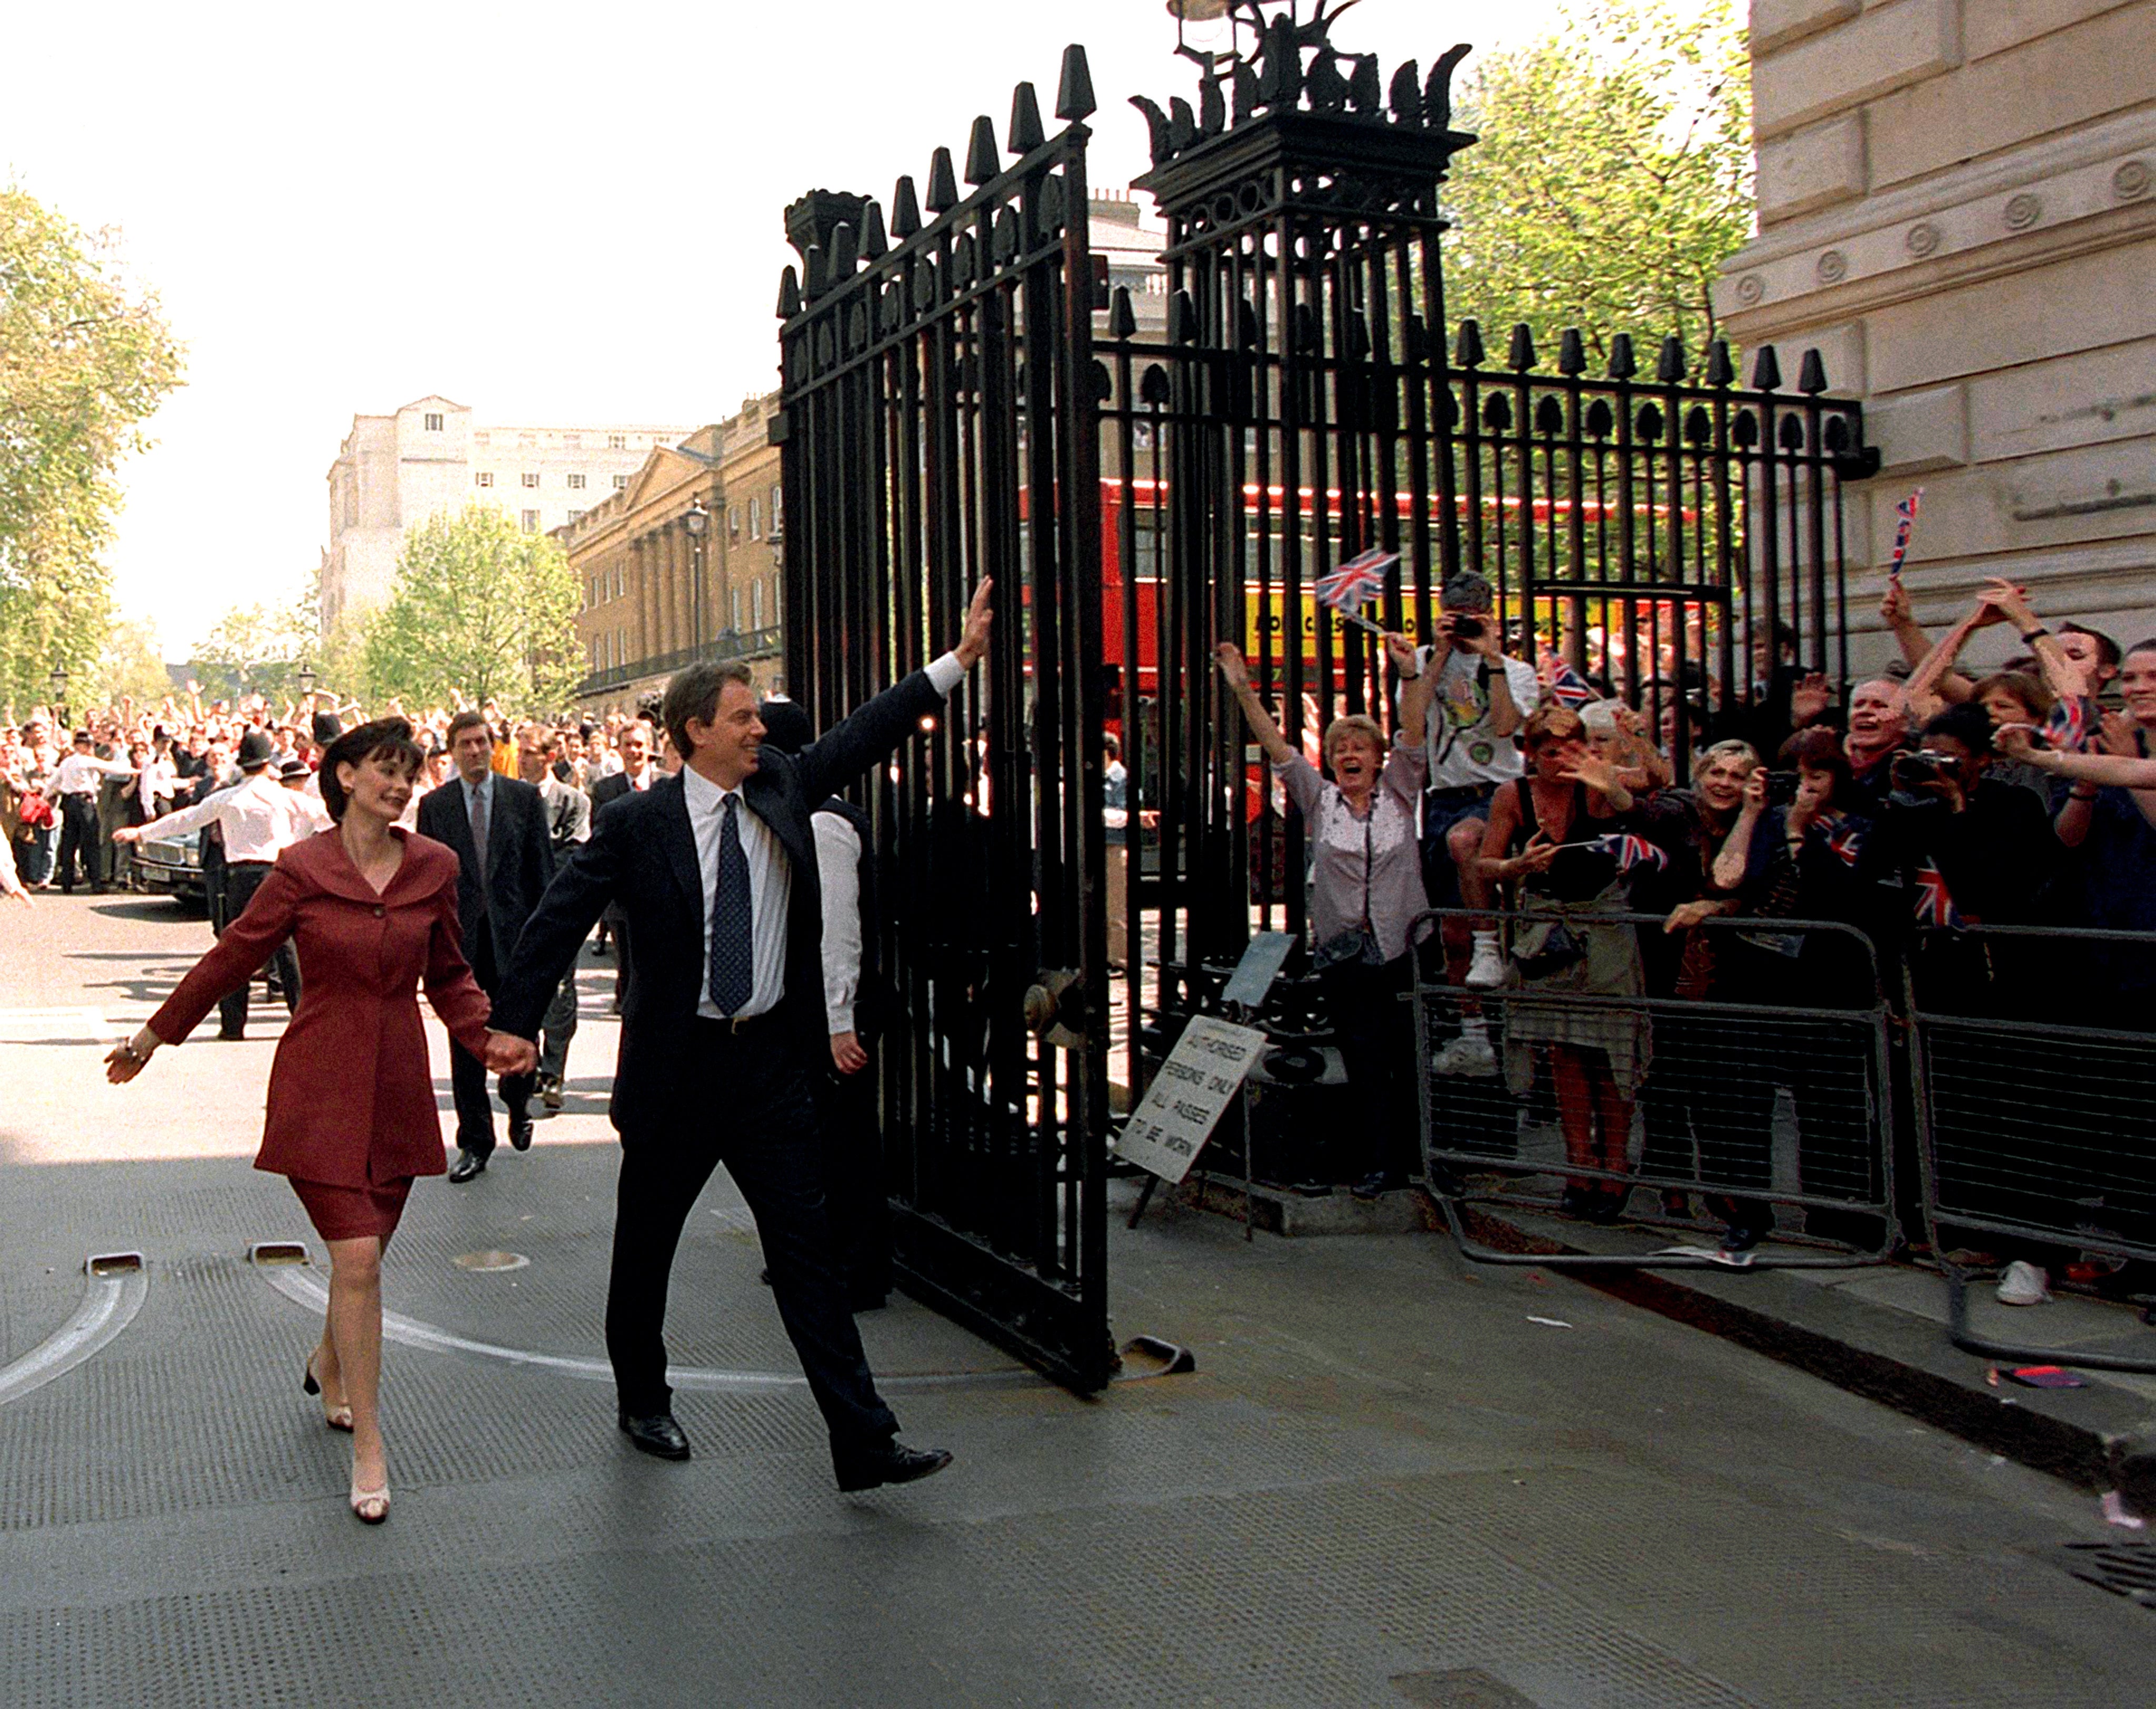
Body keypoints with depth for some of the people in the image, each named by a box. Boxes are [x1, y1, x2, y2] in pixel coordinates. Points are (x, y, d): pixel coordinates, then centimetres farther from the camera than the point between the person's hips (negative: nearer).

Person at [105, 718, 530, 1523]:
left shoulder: (434, 867, 3)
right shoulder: (303, 868, -6)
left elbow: (449, 975, 14)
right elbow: (233, 956, 3)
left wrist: (486, 1036, -3)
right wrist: (156, 1034, 9)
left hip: (397, 1086, 4)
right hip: (321, 1086, -4)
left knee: (366, 1253, 12)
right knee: (356, 1259, -10)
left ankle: (330, 1363, 44)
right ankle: (367, 1446, 0)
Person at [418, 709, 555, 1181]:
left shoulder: (524, 797, 3)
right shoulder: (434, 804, 5)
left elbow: (542, 865, 4)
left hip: (513, 932, 0)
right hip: (460, 933, 0)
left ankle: (518, 1102, 37)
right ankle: (475, 1143, 12)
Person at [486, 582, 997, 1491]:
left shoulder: (783, 788, 4)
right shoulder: (635, 824, -8)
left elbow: (864, 733, 11)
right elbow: (557, 924, -5)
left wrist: (959, 658, 8)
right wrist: (511, 1027, -8)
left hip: (772, 1059, 3)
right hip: (675, 1067, -3)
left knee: (807, 1247, 1)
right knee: (645, 1247, 14)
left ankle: (864, 1441, 0)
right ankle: (643, 1401, 37)